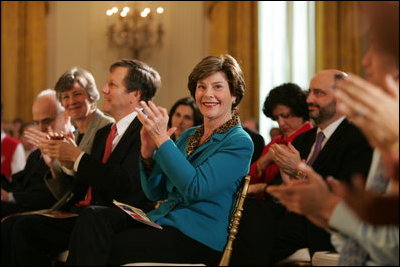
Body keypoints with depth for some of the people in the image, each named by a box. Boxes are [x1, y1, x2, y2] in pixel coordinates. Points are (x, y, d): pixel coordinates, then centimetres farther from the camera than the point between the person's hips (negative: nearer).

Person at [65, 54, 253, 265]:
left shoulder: (239, 142, -4)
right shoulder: (188, 136, 19)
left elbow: (195, 189, -18)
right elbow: (155, 193, 15)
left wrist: (162, 139, -18)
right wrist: (148, 153, -3)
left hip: (197, 237, -6)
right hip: (162, 220, 7)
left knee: (103, 249, -24)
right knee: (93, 219, -22)